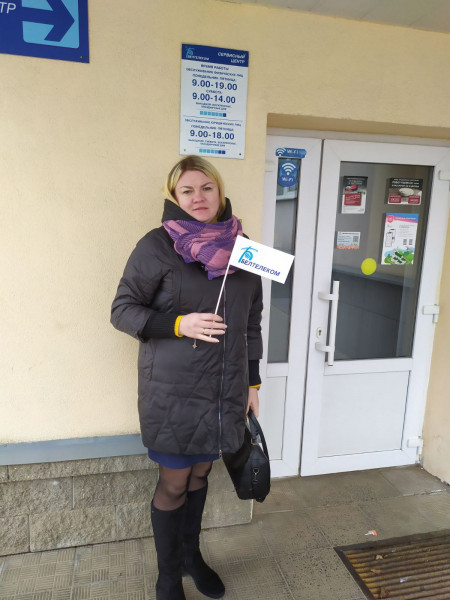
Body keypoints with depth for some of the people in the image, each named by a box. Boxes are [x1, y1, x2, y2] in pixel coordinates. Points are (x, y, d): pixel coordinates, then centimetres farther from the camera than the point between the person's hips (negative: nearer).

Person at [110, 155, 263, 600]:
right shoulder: (157, 246, -10)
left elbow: (251, 321, 10)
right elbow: (122, 309, -6)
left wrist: (252, 382, 11)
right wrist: (178, 324, -21)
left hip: (225, 389, 5)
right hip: (173, 392, -4)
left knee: (200, 474, 21)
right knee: (174, 483, 10)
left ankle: (191, 553, 47)